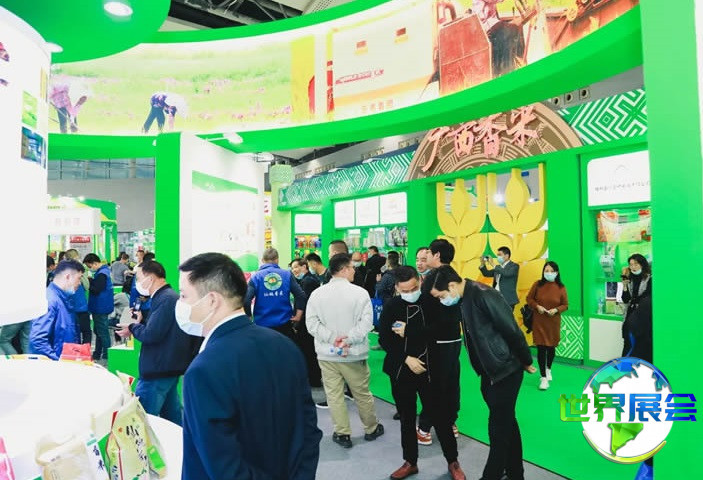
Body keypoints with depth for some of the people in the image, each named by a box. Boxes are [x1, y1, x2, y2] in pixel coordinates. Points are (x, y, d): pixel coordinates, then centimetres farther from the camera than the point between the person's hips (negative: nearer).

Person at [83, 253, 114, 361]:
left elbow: (96, 290, -22)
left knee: (102, 332, -3)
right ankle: (97, 354, 29)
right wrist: (90, 280, -2)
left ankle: (106, 356, 5)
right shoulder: (103, 271, 12)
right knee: (98, 331, 18)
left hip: (101, 308, -10)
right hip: (100, 307, 10)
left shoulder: (101, 274, -20)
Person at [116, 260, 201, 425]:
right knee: (172, 414, 18)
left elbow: (151, 335, -22)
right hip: (169, 367, 10)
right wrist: (140, 323, 9)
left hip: (158, 370, -10)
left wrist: (133, 328, -5)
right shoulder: (170, 296, 14)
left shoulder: (165, 299, -18)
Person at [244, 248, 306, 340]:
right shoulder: (287, 274, 0)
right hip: (284, 324, 1)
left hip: (263, 325, -1)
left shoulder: (256, 277, -3)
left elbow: (246, 300, -13)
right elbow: (301, 296, -5)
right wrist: (298, 316, 4)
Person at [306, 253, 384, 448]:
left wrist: (331, 338, -11)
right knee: (362, 393, 15)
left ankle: (343, 433, 20)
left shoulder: (317, 294, -3)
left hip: (327, 354, 1)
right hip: (353, 354, -1)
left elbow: (312, 323, -7)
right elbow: (366, 322, -17)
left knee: (334, 395, 11)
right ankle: (372, 428, 33)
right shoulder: (360, 293, -11)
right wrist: (348, 339, -15)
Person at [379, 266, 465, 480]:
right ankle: (410, 462, 34)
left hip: (428, 369, -2)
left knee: (439, 415, 7)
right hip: (401, 370, 2)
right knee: (406, 418, 15)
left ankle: (453, 462, 28)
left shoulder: (431, 301, -7)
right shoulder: (391, 306, -2)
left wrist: (408, 331, -18)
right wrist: (407, 358, -13)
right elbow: (384, 339, -3)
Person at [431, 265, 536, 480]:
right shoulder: (464, 299, 4)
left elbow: (512, 331, -19)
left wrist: (526, 362, -9)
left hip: (506, 369, -9)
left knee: (498, 427, 3)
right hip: (489, 371, 9)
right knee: (506, 423, 21)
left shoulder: (483, 295, -24)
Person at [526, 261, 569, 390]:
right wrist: (537, 306, -15)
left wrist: (556, 310, -18)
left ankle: (548, 369, 43)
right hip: (539, 321, -1)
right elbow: (529, 298, 2)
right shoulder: (537, 284, -7)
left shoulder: (561, 288, -6)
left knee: (551, 347, 15)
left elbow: (565, 305, 1)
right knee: (541, 348, -4)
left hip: (553, 322, 1)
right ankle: (543, 378, 5)